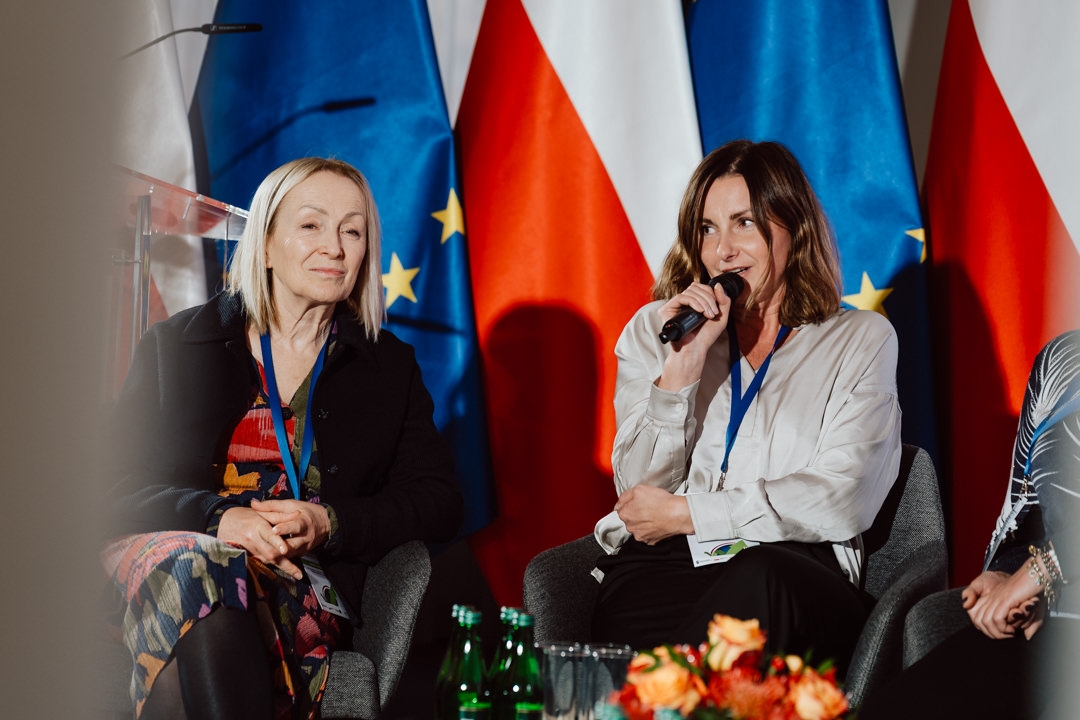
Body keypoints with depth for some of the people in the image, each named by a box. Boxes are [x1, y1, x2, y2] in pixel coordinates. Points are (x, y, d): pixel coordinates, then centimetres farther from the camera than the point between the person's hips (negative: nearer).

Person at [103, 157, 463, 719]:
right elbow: (117, 485, 8)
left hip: (309, 586, 0)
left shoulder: (390, 368, 20)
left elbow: (439, 500, 10)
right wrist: (218, 517, -13)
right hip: (166, 552, 1)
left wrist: (329, 524, -8)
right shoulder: (176, 347, 16)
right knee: (197, 568, -39)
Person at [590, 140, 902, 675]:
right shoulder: (656, 329, 21)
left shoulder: (861, 341, 14)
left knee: (762, 577, -39)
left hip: (795, 576, 0)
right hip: (661, 572, 0)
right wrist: (682, 367, -5)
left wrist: (685, 513, -1)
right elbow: (639, 492, 8)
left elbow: (841, 502, -1)